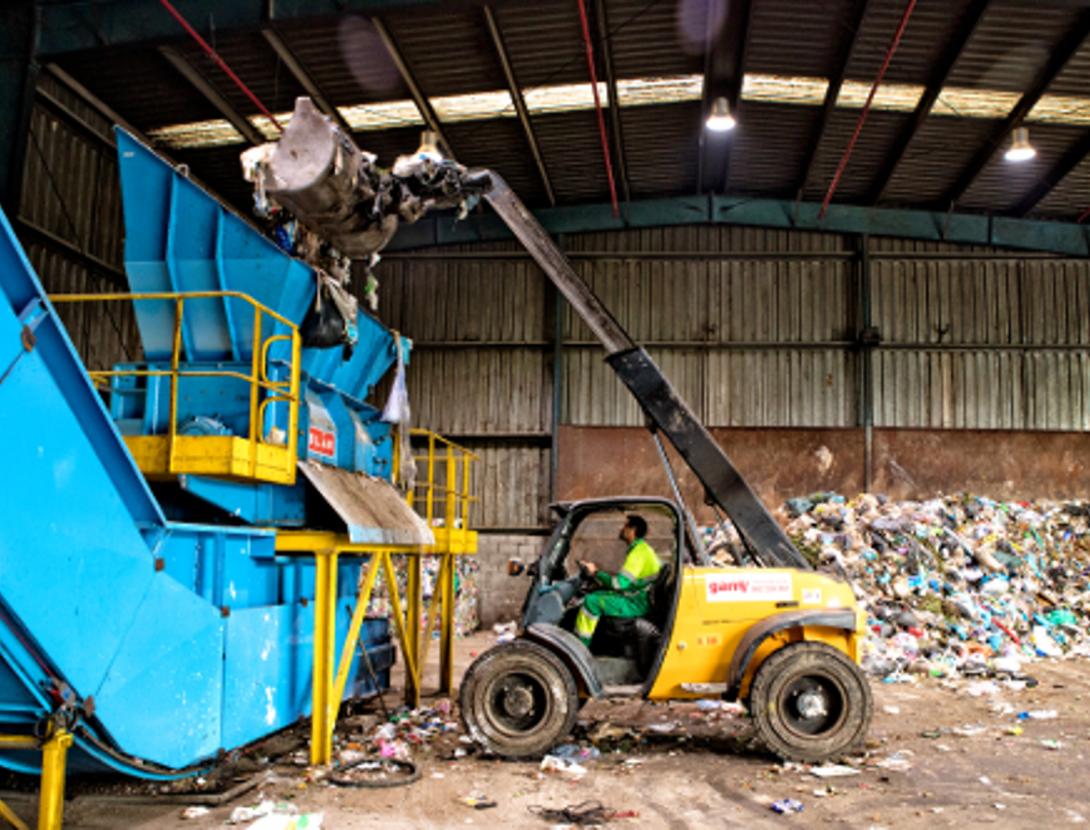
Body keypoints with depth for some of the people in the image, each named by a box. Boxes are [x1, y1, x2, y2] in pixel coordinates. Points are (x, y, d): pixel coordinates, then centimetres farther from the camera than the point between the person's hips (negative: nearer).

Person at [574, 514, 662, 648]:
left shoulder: (639, 551, -17)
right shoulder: (642, 548, 17)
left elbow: (620, 583, -24)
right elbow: (625, 579, 22)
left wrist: (596, 573, -11)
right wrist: (598, 573, 14)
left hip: (638, 604, -11)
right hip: (638, 598, 11)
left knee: (591, 601, -20)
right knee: (595, 595, 15)